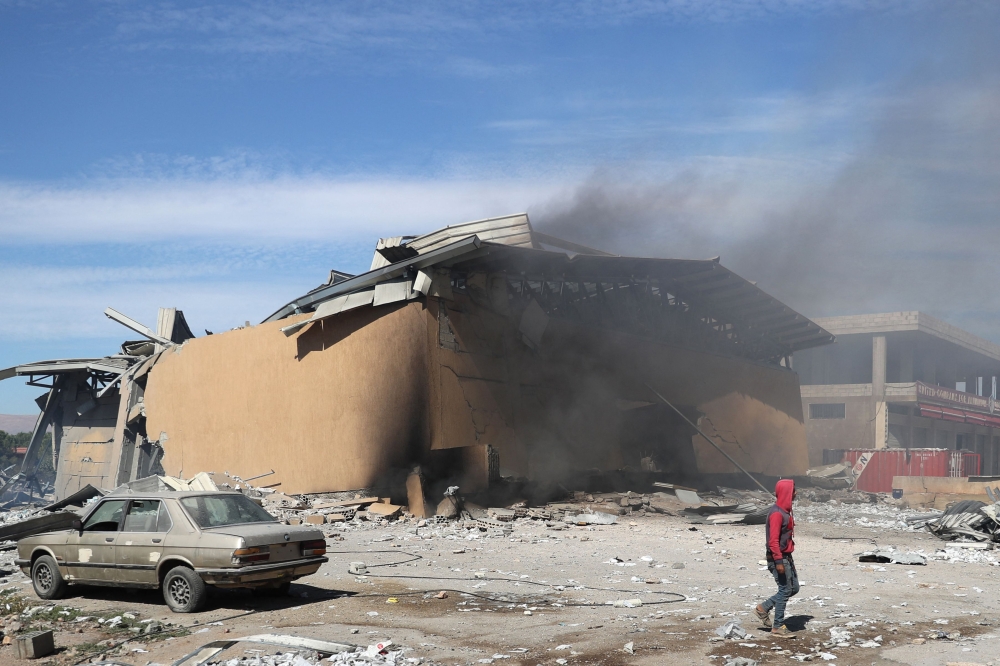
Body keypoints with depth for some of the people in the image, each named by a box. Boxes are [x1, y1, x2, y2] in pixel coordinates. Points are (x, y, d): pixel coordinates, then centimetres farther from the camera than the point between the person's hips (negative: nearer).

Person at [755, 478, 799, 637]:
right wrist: (778, 561, -25)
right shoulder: (777, 513, -19)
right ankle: (778, 627, 5)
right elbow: (773, 540, -23)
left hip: (786, 557, 10)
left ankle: (764, 608, 21)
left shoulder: (785, 511, 13)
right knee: (785, 590, -5)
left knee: (794, 588, 12)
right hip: (779, 558, -10)